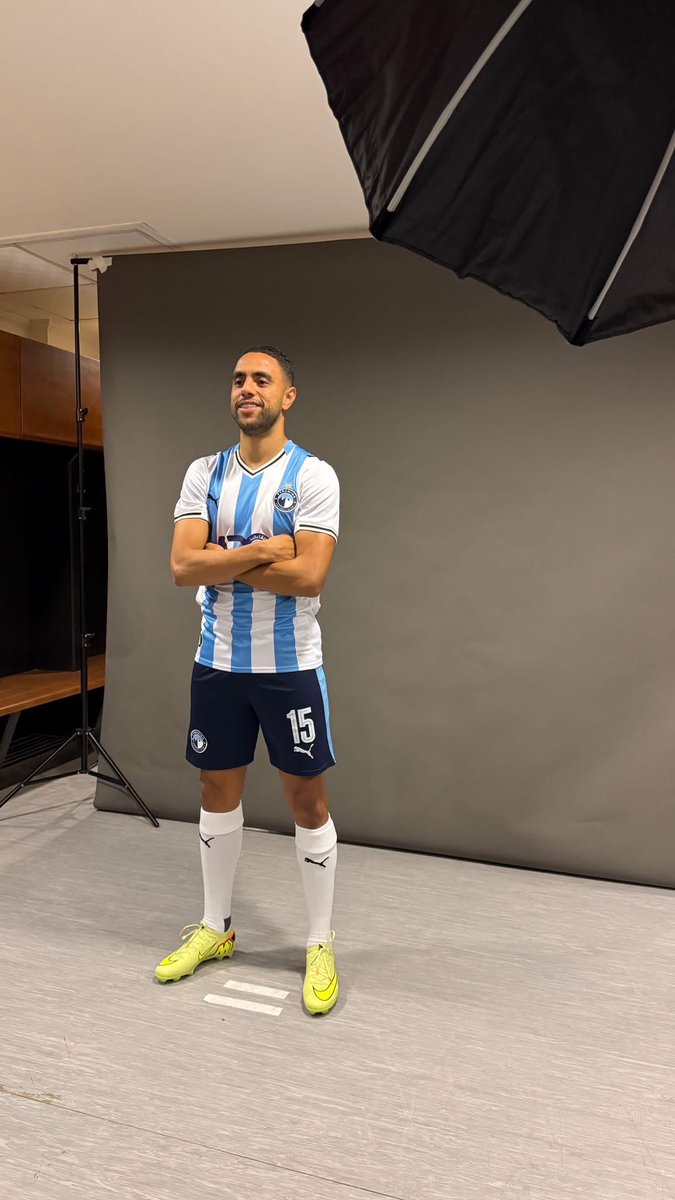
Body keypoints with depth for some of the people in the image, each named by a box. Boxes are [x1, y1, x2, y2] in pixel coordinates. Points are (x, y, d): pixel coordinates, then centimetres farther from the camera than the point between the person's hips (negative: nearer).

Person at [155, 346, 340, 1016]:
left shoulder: (313, 476, -9)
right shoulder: (204, 474, 3)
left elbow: (309, 576, -20)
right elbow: (183, 567, -8)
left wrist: (221, 563, -14)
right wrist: (262, 550, -17)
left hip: (290, 666, -4)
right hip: (217, 663, 4)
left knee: (307, 800, 6)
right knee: (218, 791, 15)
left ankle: (321, 945, 23)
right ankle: (215, 928, 35)